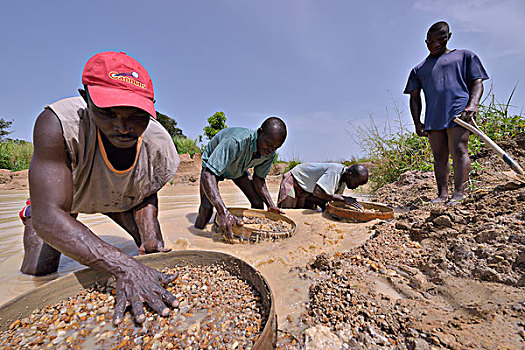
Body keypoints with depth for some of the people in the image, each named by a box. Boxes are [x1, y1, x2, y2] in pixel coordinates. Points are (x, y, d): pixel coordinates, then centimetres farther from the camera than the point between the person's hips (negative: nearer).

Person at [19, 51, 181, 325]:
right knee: (37, 272, -2)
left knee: (156, 252, 4)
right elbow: (50, 217, -42)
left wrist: (150, 238, -27)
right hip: (59, 192, -2)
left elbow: (146, 193, -11)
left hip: (121, 200, 3)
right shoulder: (58, 125, -40)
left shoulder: (160, 147, -30)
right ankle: (31, 211, 28)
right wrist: (124, 267, -52)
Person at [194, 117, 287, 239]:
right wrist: (223, 212, -60)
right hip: (213, 164, -4)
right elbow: (207, 174, -50)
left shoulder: (270, 154, -25)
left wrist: (271, 205, -23)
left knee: (258, 204, -7)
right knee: (207, 208, -22)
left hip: (239, 168, 5)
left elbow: (259, 179, -11)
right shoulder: (236, 142, -46)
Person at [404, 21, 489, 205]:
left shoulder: (464, 56, 19)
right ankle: (442, 194, 2)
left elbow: (477, 82, 10)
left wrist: (473, 103, -10)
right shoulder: (419, 69, 23)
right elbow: (414, 98, 17)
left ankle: (459, 193, -16)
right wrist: (417, 122, 4)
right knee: (439, 156, -1)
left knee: (458, 150, -15)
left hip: (458, 110, -2)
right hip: (433, 117, 2)